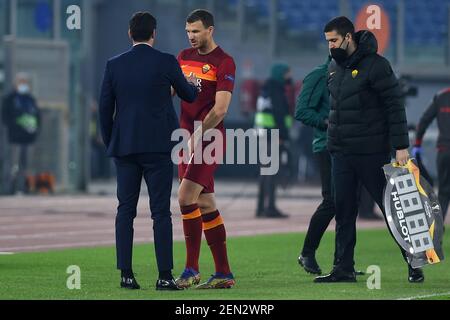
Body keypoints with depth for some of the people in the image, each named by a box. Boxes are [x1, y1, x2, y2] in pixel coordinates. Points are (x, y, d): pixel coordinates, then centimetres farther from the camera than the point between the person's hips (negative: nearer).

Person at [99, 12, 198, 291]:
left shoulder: (114, 65, 3)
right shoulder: (166, 62, -4)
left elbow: (105, 108, 5)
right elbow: (188, 95, 10)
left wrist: (110, 143, 16)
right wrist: (193, 85, 33)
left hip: (124, 145, 3)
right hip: (158, 146, -3)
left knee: (126, 210, 6)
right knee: (161, 212, -1)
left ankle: (126, 275, 2)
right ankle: (165, 276, -4)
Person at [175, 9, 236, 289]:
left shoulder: (224, 62, -8)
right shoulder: (185, 57, 14)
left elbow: (220, 109, -14)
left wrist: (197, 135, -13)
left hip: (209, 139, -7)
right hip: (188, 139, 7)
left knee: (186, 196, -16)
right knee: (206, 205, 7)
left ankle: (192, 269, -11)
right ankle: (224, 273, 11)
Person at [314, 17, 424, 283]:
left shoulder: (375, 65, -11)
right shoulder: (334, 68, 12)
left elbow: (395, 106, -12)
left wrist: (401, 146, -16)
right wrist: (334, 136, 14)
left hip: (372, 152, -7)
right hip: (341, 153, 7)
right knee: (344, 211, 5)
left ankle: (414, 263, 9)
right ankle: (344, 268, 8)